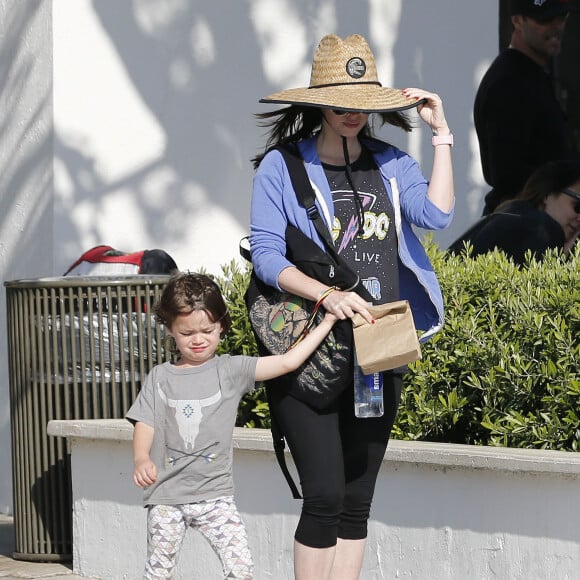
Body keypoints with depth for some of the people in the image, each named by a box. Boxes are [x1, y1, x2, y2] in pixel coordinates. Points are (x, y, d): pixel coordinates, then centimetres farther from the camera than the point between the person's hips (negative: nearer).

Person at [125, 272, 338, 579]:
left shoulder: (230, 370, 2)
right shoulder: (160, 377, 4)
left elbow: (287, 362, -3)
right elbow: (145, 425, -1)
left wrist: (327, 323, -5)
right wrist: (141, 460, -21)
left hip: (214, 493, 0)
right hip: (166, 495, 1)